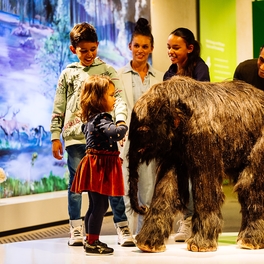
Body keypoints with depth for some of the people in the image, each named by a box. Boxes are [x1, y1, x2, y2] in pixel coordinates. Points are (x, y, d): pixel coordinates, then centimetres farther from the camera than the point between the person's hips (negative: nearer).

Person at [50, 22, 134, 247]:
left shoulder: (107, 71, 7)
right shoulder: (68, 74, 12)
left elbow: (118, 98, -4)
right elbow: (59, 108, 12)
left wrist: (120, 120, -22)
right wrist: (55, 137, 7)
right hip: (75, 137, 2)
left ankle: (123, 228, 5)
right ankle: (76, 229, 16)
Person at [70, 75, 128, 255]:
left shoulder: (91, 118, 12)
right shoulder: (101, 119, -19)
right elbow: (115, 133, -35)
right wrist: (123, 127, -11)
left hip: (96, 164, 10)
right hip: (100, 166, -10)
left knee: (96, 205, 17)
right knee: (100, 205, -5)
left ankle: (90, 240, 25)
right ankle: (92, 243, 0)